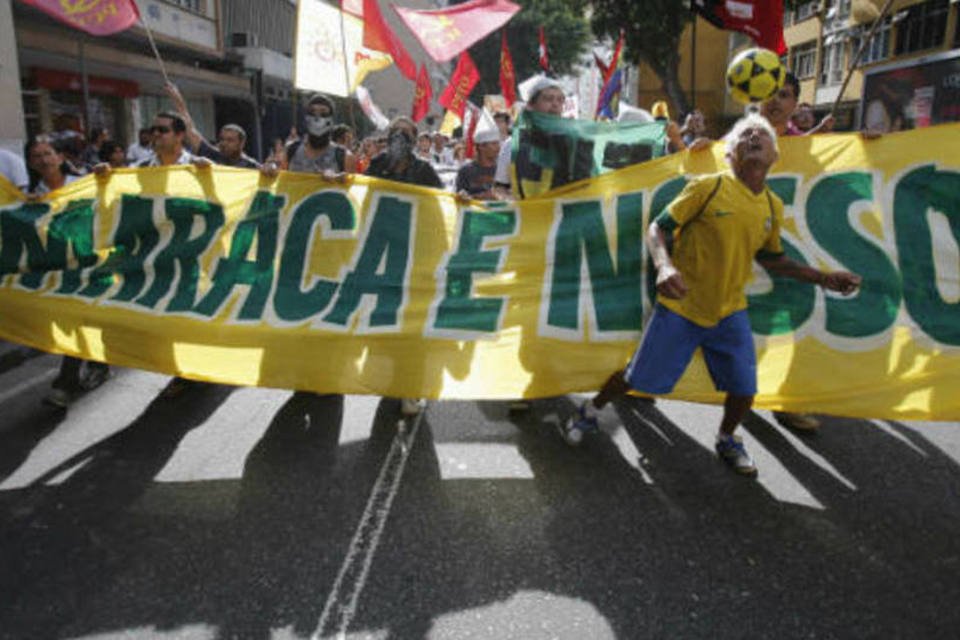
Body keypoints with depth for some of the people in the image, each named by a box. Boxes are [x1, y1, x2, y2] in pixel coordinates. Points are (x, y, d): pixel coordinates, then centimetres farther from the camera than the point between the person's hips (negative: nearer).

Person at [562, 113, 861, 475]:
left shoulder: (773, 207, 4)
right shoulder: (708, 187, -13)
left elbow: (771, 258, 19)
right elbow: (658, 228, -13)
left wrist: (822, 278, 11)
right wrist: (664, 266, -32)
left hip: (730, 312, 5)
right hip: (680, 307, -4)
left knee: (744, 390, 3)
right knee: (639, 378, 3)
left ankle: (726, 440, 35)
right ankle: (590, 411, 30)